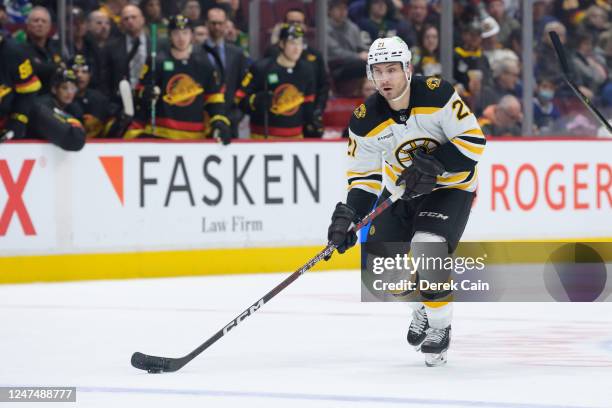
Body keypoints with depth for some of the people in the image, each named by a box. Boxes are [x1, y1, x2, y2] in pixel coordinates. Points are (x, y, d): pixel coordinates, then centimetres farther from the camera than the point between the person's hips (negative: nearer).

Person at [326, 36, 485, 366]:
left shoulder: (437, 95, -25)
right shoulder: (366, 121, -14)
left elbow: (473, 141, -23)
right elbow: (364, 175, -5)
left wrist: (433, 165, -33)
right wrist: (348, 215, -20)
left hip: (450, 185, -5)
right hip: (400, 188, 5)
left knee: (427, 251, -28)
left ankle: (440, 325, -6)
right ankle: (421, 308, 30)